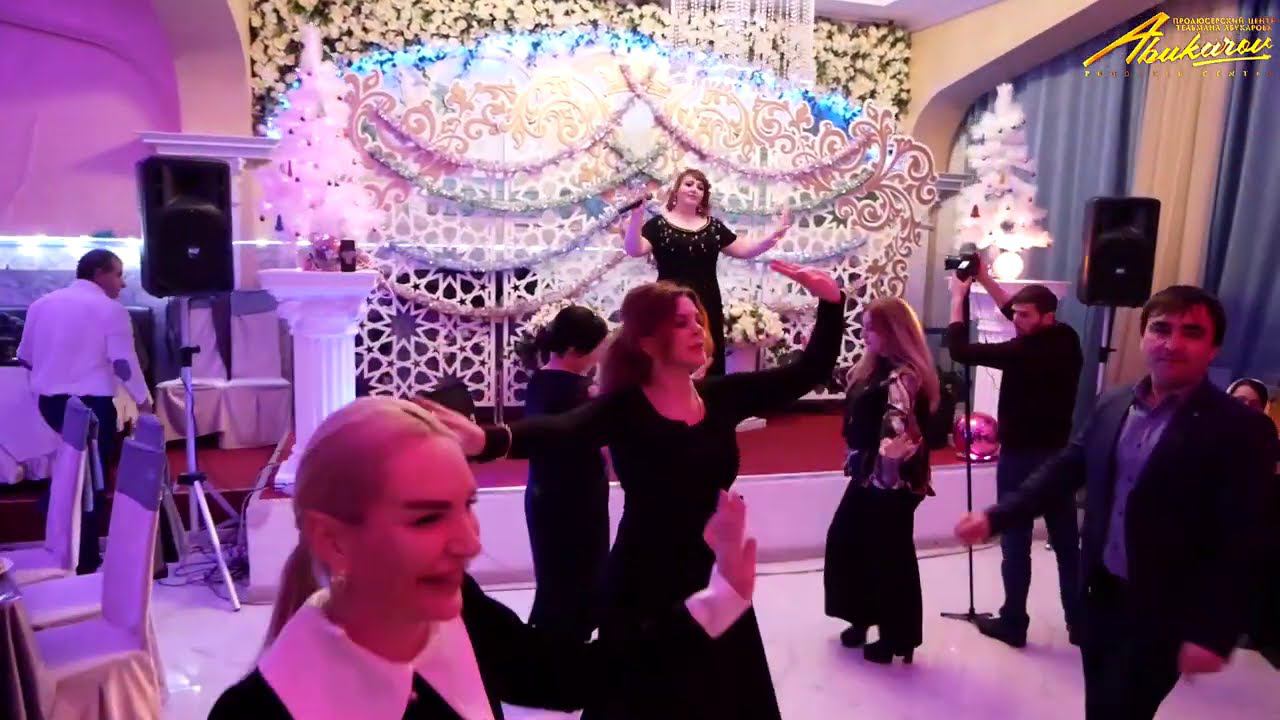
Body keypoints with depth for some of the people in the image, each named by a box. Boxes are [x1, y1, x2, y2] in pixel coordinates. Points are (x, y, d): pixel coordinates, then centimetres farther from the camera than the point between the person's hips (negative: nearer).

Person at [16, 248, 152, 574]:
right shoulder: (110, 309, -8)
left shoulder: (42, 303, 11)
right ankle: (85, 559, 7)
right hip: (91, 403, -6)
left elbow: (25, 357, 19)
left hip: (49, 400, 6)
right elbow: (124, 363, -14)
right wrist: (144, 402, -4)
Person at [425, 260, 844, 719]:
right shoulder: (622, 407, -14)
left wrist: (830, 301, -11)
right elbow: (560, 430, -33)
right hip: (645, 586, -5)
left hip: (715, 580, 5)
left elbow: (809, 372, 2)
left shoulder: (722, 395, 0)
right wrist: (490, 439, -54)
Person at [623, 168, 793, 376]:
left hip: (707, 306, 4)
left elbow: (743, 249, 15)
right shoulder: (659, 224, 3)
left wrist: (774, 236, 2)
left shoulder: (714, 226, 15)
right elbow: (634, 250, -9)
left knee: (708, 367, 4)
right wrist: (636, 217, -24)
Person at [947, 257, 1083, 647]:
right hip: (1059, 457, 7)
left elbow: (960, 351, -18)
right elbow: (1016, 309, 15)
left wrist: (958, 298, -7)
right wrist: (985, 279, 15)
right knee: (1067, 544, 13)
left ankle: (1013, 624, 14)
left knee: (1016, 545, 5)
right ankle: (1079, 624, 23)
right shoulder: (1067, 340, 0)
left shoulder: (1023, 351, -20)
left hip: (1020, 458, -6)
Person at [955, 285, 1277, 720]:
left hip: (1164, 616, -5)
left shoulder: (1241, 430, -14)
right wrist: (995, 518, -2)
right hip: (1102, 594, 5)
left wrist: (1214, 633, -21)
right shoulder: (1112, 407, 3)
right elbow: (1063, 471, 7)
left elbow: (1240, 546, -16)